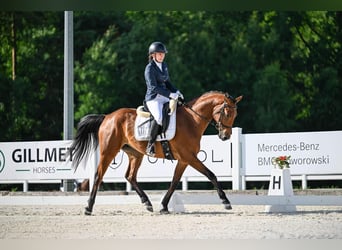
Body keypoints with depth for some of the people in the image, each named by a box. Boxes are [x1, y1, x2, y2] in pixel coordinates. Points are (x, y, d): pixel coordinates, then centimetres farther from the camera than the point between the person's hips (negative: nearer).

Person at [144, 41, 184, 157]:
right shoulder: (150, 68, -9)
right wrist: (170, 94, -23)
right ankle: (150, 145, -26)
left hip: (165, 98, 9)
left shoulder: (164, 65, 15)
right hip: (153, 98, -9)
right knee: (159, 117, -35)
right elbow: (154, 87, -17)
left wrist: (176, 91, 4)